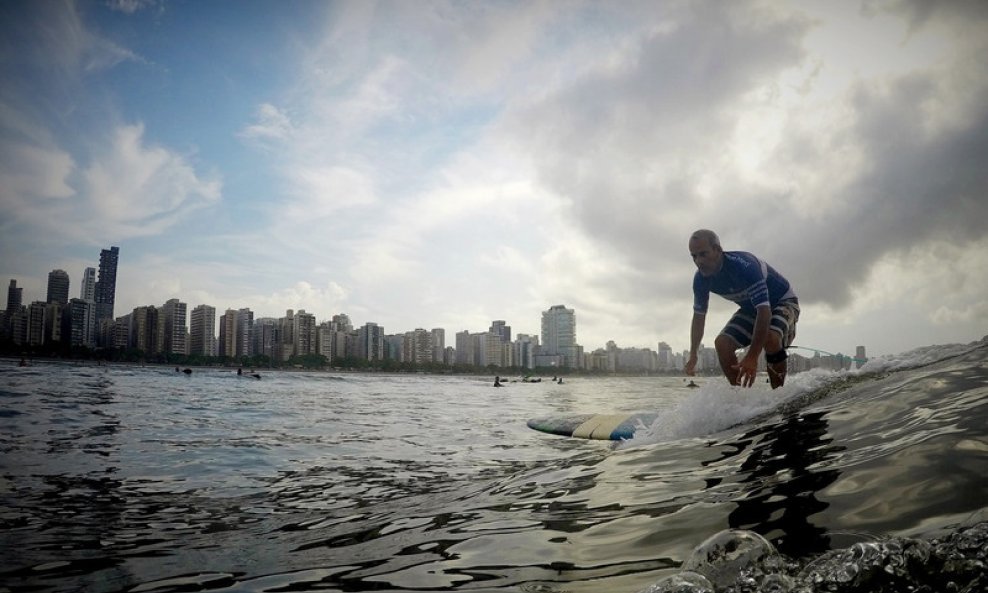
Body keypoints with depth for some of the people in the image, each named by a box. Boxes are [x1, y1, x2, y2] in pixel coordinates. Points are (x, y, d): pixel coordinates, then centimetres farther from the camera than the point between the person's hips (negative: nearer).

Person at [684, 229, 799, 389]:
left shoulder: (743, 265, -37)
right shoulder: (701, 279, -16)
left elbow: (764, 311, -41)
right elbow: (699, 316, -1)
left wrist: (752, 357, -47)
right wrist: (693, 355, -6)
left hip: (782, 301, -6)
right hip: (750, 308, 6)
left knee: (770, 338, -34)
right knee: (722, 343, -14)